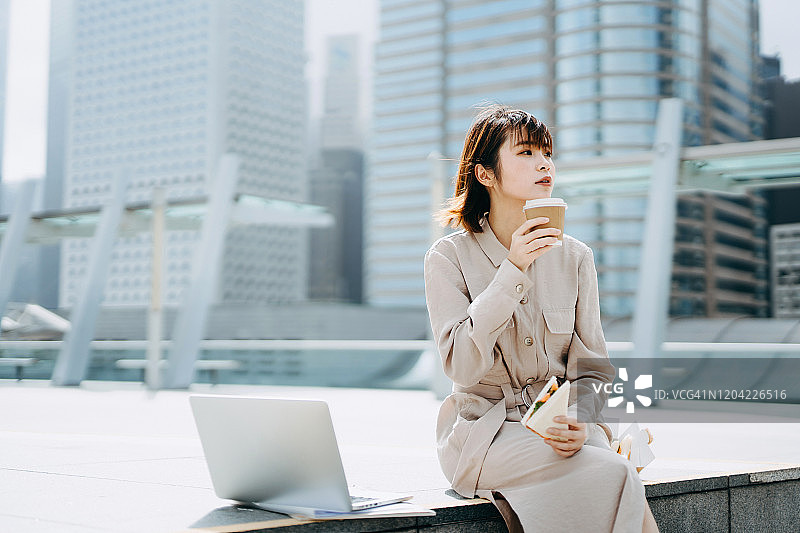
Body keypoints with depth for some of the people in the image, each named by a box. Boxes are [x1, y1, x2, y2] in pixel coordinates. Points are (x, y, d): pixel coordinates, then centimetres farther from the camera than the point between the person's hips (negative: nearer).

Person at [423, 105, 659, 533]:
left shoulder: (574, 257, 7)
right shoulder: (449, 257, -3)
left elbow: (592, 367, 8)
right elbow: (461, 366, -15)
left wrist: (579, 421, -14)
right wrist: (512, 271, -19)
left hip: (560, 424, 4)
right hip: (484, 430, -3)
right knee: (616, 474, -28)